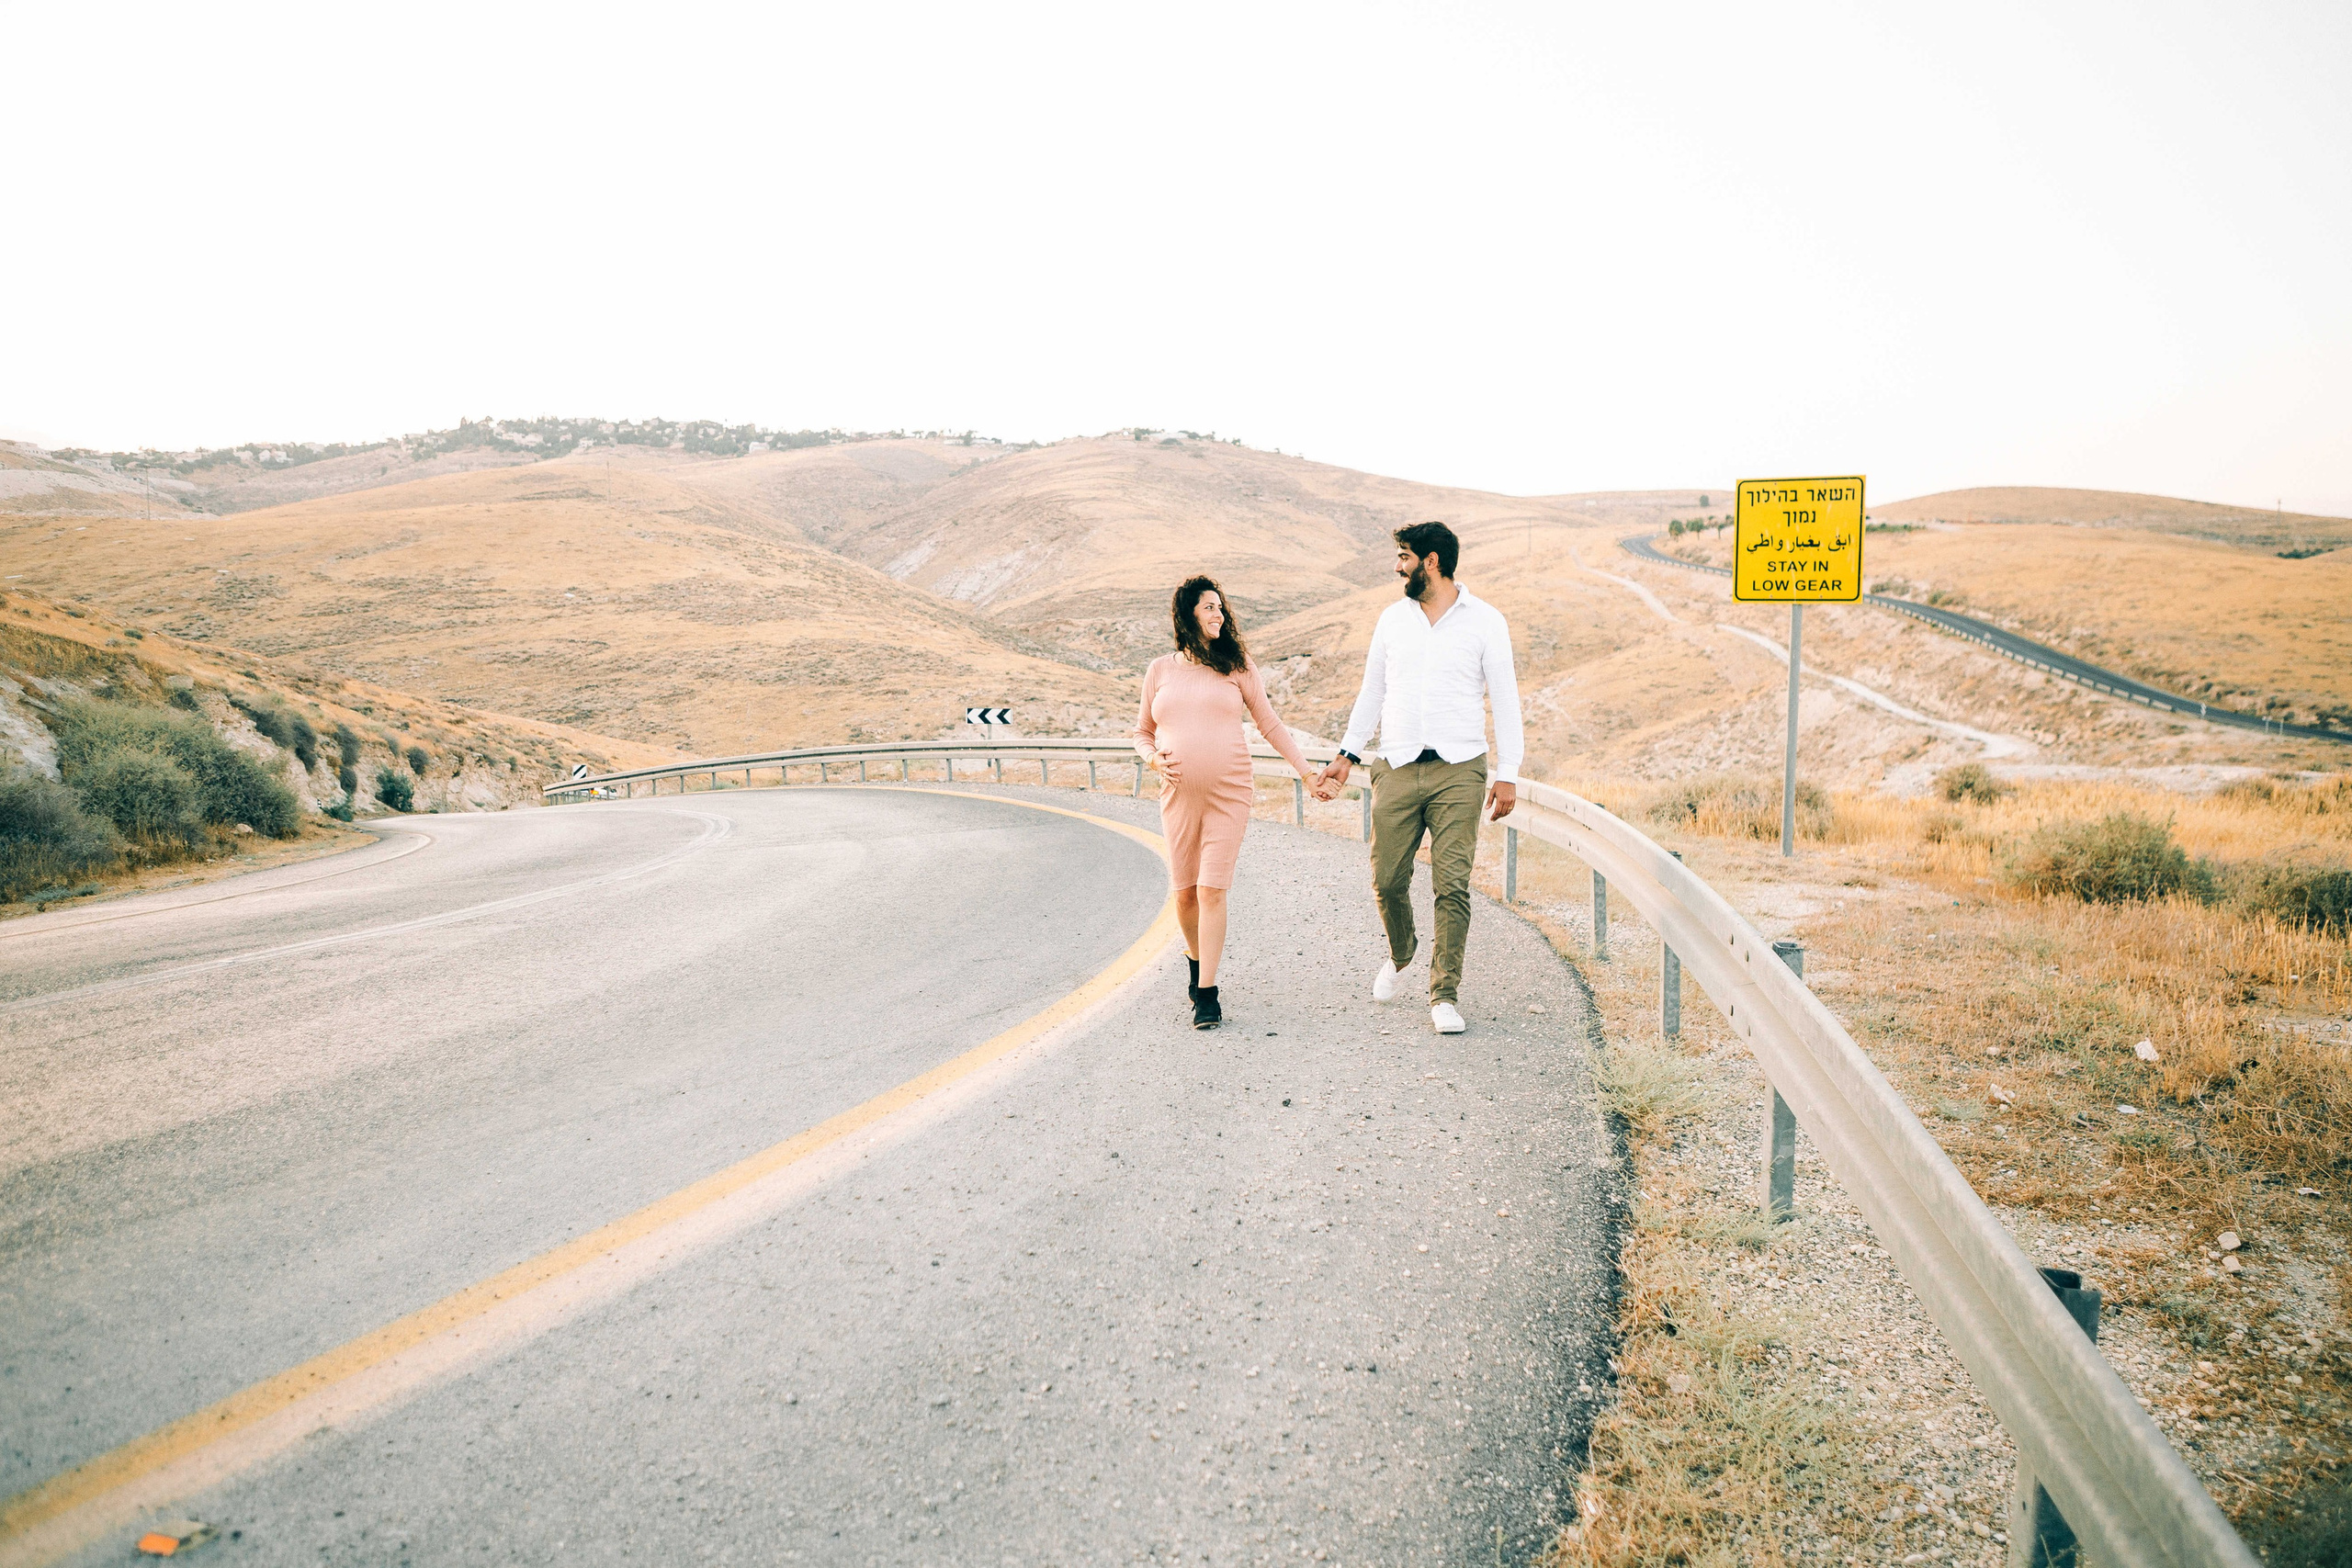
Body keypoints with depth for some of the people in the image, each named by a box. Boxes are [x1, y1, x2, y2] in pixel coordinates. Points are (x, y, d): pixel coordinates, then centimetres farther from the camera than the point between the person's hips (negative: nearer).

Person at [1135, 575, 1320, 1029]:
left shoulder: (1236, 666, 6)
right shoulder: (1160, 670, 8)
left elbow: (1270, 724, 11)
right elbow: (1143, 733, 17)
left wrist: (1306, 771, 7)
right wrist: (1155, 760, -5)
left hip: (1230, 794, -2)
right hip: (1179, 795, 2)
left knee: (1212, 890, -8)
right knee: (1185, 892, 8)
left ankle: (1207, 993, -3)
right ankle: (1197, 961, 37)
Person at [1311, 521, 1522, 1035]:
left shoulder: (1484, 620, 2)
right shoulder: (1393, 618, 12)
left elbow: (1504, 699, 3)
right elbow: (1372, 693, 19)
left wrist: (1507, 775, -3)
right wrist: (1346, 757, 13)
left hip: (1459, 771, -3)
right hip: (1397, 768, 3)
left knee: (1453, 884, -7)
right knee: (1387, 879, 1)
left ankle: (1444, 995, 3)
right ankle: (1401, 951, 31)